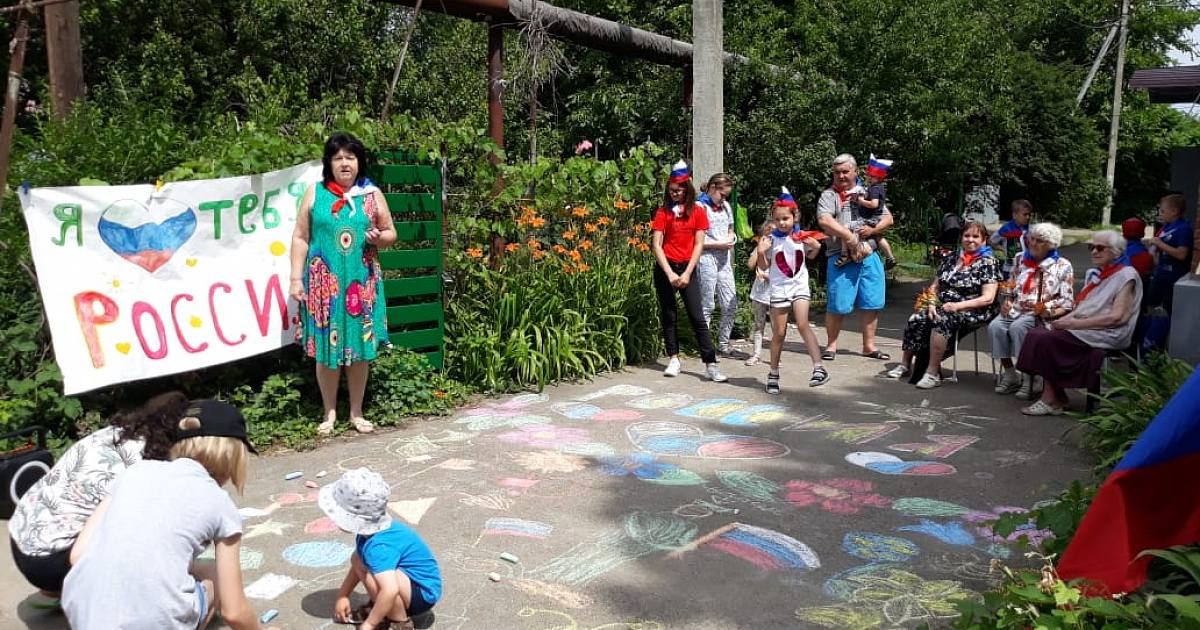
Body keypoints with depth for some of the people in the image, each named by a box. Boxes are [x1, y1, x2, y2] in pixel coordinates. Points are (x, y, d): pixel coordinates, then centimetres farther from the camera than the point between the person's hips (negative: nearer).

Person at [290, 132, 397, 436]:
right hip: (324, 283, -1)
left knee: (360, 347, 4)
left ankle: (356, 412, 18)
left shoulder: (372, 194, 7)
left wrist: (379, 237, -10)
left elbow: (391, 233, 13)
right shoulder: (315, 193, 4)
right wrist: (296, 279, -2)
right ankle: (330, 412, 17)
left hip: (362, 282, 1)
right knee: (326, 346, 3)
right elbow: (300, 238, 4)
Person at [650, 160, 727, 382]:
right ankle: (673, 359, 19)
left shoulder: (698, 211, 1)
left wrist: (687, 274, -9)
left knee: (697, 317, -4)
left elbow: (699, 245, -1)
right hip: (665, 268, 1)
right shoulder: (663, 211, 0)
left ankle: (711, 364, -5)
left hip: (687, 267, -1)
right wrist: (670, 274, -12)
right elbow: (656, 245, -5)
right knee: (669, 315, 7)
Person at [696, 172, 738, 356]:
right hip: (706, 257, -6)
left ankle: (723, 344, 16)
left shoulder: (726, 207, 15)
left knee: (731, 305, 4)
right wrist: (719, 244, -13)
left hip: (724, 258, 6)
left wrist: (731, 239, 2)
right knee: (707, 306, -2)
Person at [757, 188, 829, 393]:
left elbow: (809, 256, 21)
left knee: (803, 324, -18)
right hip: (779, 289, 0)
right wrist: (761, 252, -19)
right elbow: (763, 267, -1)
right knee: (779, 332, 5)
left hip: (800, 286, 0)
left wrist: (815, 247, 0)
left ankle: (819, 368, -18)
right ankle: (773, 374, 18)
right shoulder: (771, 240, -5)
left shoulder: (802, 237, 1)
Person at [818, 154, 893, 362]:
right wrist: (851, 238, -21)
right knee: (838, 305, -3)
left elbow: (888, 219, 15)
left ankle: (869, 346, 17)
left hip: (869, 257, 5)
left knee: (871, 304, 7)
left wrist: (873, 230, -7)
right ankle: (831, 345, 12)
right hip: (841, 258, -4)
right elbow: (824, 221, -16)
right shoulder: (829, 196, 2)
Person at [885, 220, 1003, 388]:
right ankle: (906, 364, -8)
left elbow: (988, 298, -11)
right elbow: (934, 287, 18)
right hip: (943, 308, 6)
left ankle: (933, 373, -34)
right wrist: (932, 304, -4)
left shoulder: (989, 263, -1)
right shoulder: (952, 260, 18)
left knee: (941, 319, -36)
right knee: (916, 319, -22)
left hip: (972, 312, -6)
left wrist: (957, 306, -21)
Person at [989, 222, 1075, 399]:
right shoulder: (1023, 261, 18)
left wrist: (1049, 310, -21)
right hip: (1017, 310, 5)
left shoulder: (1063, 266, 3)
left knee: (1018, 327, -35)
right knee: (995, 326, -26)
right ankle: (1009, 375, -14)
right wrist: (1007, 303, 4)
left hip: (1042, 315, -5)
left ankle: (1029, 379, -24)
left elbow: (1067, 302, -3)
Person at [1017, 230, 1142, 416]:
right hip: (1083, 328, 9)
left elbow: (1118, 317, -16)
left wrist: (1076, 323, -18)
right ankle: (1056, 397, -14)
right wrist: (1065, 319, 0)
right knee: (1037, 334, -14)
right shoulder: (1096, 274, 20)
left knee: (1046, 339, -24)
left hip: (1107, 335, -9)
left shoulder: (1126, 275, -6)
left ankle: (1052, 400, -13)